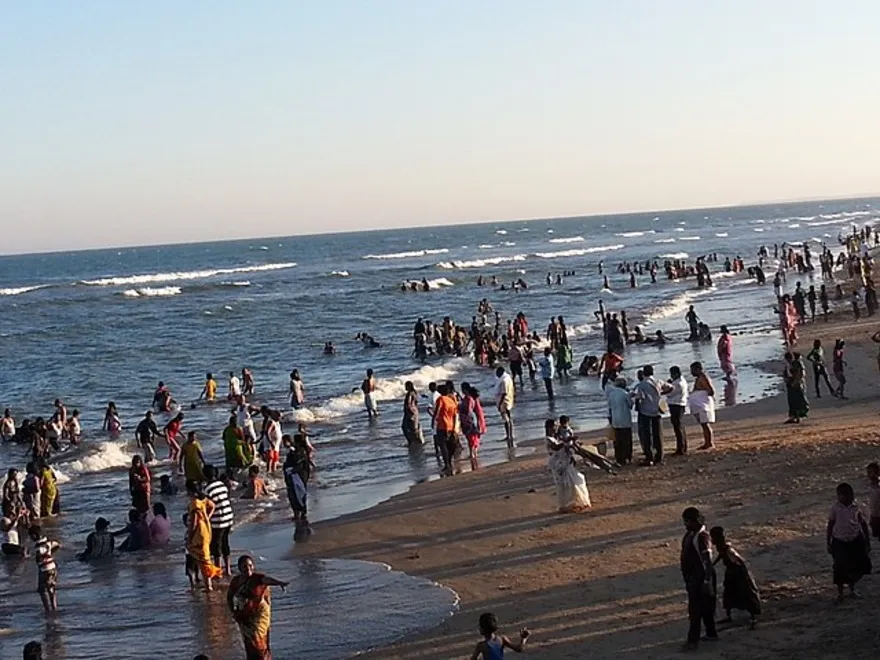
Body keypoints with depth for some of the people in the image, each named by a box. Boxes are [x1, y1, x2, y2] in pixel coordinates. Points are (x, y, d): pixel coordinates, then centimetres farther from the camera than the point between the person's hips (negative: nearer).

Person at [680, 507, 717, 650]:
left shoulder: (701, 536, -21)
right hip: (692, 576, 10)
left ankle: (693, 640, -4)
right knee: (705, 607, 18)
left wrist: (707, 581, -25)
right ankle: (711, 633, 29)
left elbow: (707, 560, -23)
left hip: (700, 577, -10)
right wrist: (687, 579, 23)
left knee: (695, 609, -6)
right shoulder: (690, 534, 8)